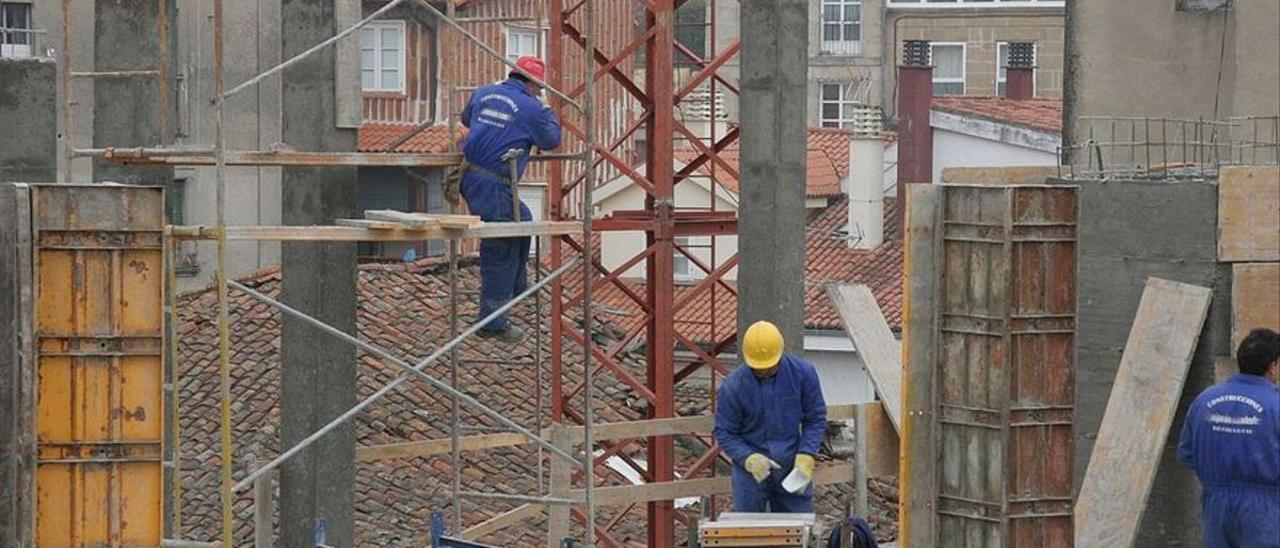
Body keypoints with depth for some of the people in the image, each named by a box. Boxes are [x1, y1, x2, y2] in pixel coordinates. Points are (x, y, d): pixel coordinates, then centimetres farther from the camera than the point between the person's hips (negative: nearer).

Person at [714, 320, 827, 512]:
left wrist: (805, 456, -13)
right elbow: (724, 432, -4)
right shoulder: (733, 386, -11)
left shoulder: (803, 373, -8)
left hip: (792, 467, 1)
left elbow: (816, 419, 1)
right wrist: (749, 458, -21)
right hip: (751, 469, -1)